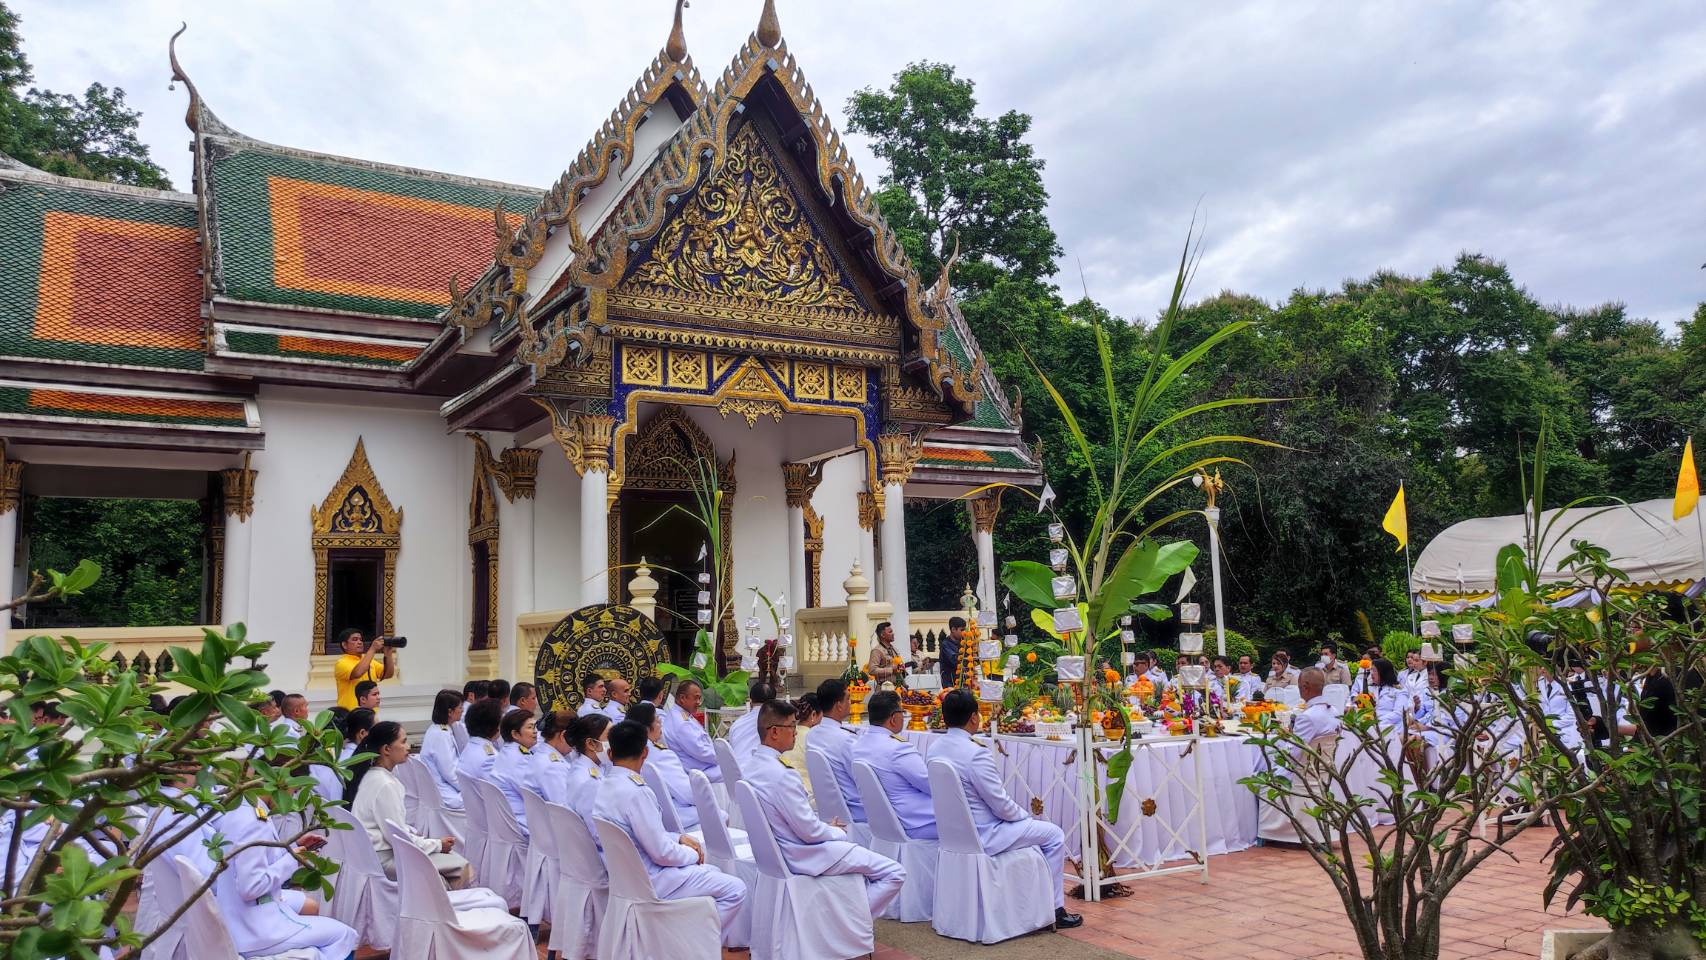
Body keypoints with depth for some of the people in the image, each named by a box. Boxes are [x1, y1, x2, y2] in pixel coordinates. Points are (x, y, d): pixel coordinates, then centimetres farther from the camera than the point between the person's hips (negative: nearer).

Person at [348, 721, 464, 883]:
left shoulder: (372, 775, 8)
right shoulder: (384, 785, -21)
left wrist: (417, 836, 7)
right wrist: (438, 844, -7)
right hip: (383, 859, -10)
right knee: (460, 867, -14)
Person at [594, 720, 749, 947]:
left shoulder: (606, 787, 2)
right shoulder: (636, 793, -26)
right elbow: (662, 853, -23)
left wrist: (678, 837, 6)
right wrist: (693, 854, -5)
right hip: (650, 881, -10)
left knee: (713, 872, 22)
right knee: (735, 890, -8)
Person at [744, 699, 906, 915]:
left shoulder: (755, 767, 1)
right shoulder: (781, 775, -28)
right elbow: (809, 831, -23)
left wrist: (827, 827, 8)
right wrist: (837, 832, -4)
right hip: (804, 855, -10)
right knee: (895, 874, -7)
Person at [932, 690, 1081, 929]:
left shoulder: (935, 749, 1)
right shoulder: (976, 753, -25)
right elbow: (1001, 805, -19)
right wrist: (1026, 815, 3)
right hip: (982, 836, -9)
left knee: (1034, 827, 28)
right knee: (1054, 835, 7)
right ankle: (1054, 911, 14)